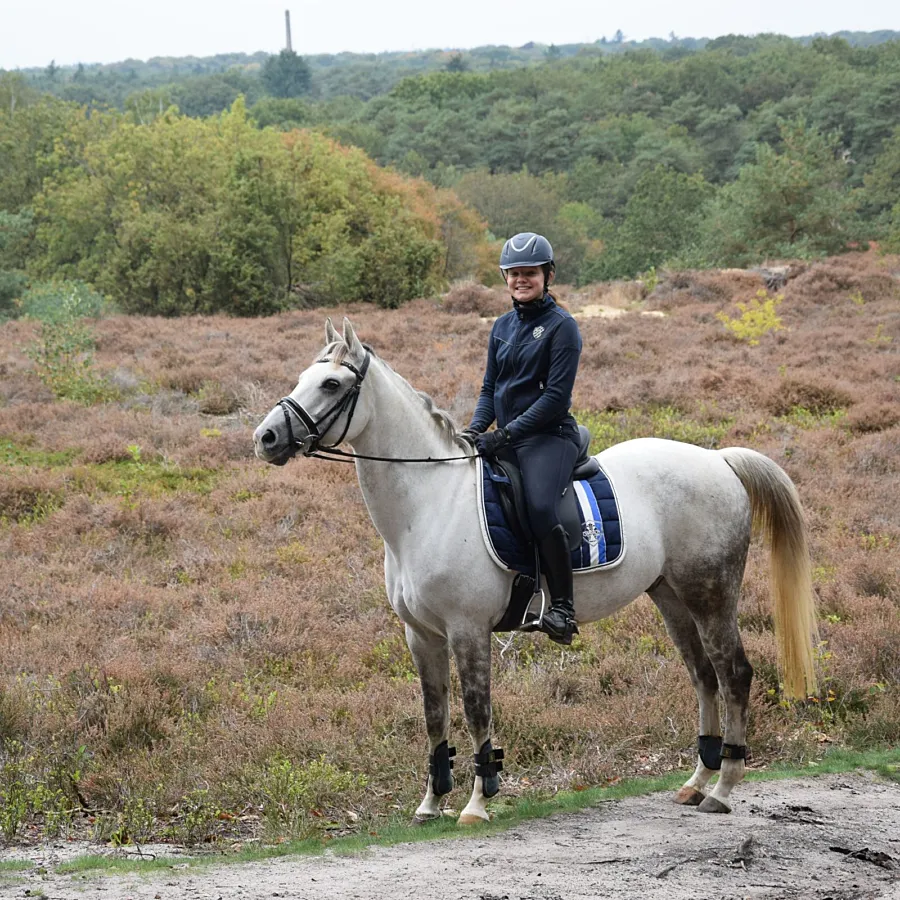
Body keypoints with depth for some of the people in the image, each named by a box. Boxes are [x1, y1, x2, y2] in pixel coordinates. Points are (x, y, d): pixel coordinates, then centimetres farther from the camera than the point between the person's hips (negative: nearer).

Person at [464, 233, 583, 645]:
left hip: (549, 436, -8)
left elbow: (556, 396, -13)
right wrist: (476, 428, -2)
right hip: (504, 437, 8)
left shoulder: (561, 327, -6)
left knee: (540, 508, -32)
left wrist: (506, 434, -19)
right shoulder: (503, 326, 15)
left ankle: (563, 607, -24)